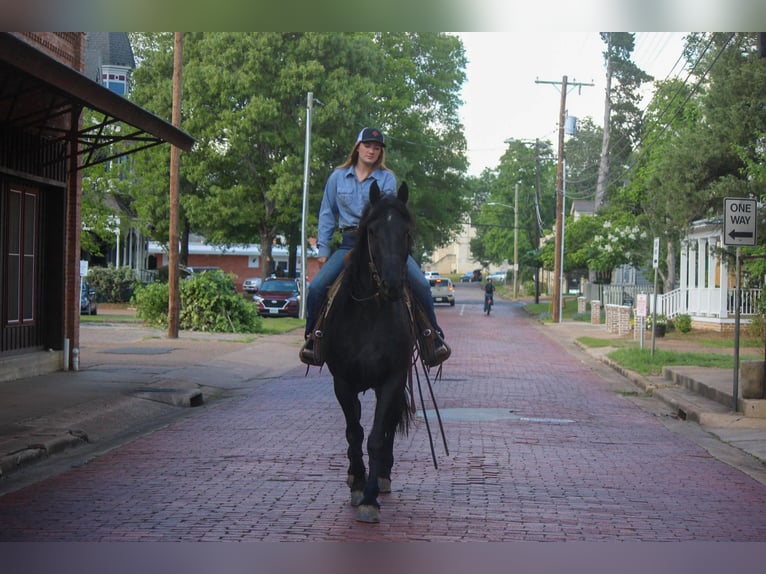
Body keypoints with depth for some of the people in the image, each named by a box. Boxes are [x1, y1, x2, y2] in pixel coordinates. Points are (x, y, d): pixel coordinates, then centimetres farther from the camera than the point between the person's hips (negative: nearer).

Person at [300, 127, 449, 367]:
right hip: (349, 243, 1)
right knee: (317, 286, -18)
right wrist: (323, 248, 5)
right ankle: (312, 337, 4)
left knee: (420, 283, -18)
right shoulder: (338, 177, 9)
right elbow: (327, 214, 12)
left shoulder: (387, 178, 5)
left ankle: (434, 336, -1)